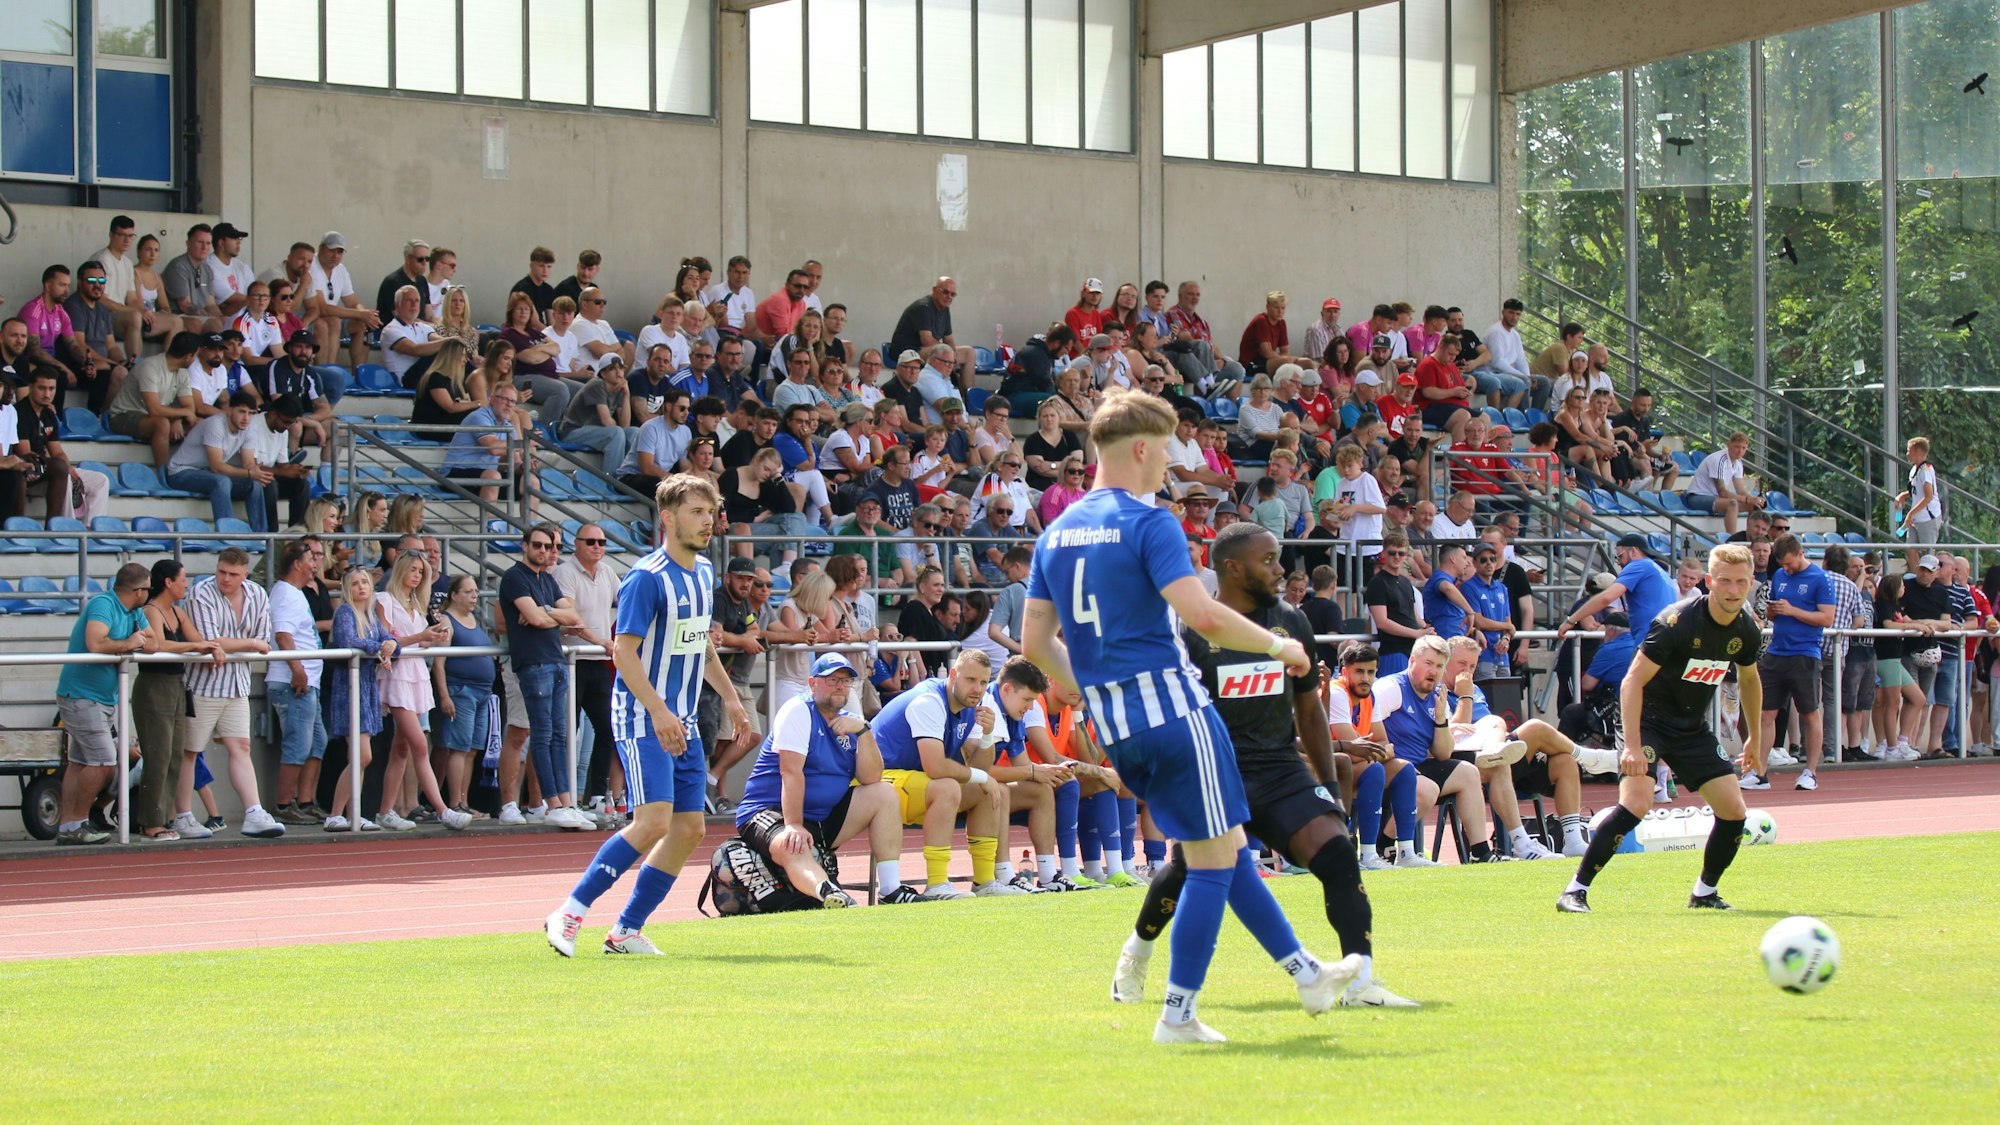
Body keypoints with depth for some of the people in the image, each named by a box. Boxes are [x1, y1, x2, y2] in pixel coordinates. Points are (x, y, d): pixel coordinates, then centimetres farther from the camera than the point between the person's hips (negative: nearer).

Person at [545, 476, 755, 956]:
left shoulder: (704, 572, 12)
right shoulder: (647, 578, -14)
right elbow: (624, 651, -18)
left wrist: (729, 696, 23)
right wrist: (659, 713, -25)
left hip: (683, 722, 9)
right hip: (643, 718, -9)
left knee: (689, 829, 4)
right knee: (653, 821, -19)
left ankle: (626, 931, 11)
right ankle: (570, 913, -13)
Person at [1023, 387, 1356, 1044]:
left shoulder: (1057, 534, 12)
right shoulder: (1147, 522, -11)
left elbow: (1035, 643, 13)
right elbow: (1202, 616, -21)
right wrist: (1278, 645, -7)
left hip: (1113, 726, 8)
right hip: (1171, 708, -8)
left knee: (1228, 848, 17)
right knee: (1214, 860, 0)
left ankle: (1306, 974, 24)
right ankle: (1177, 1016, 0)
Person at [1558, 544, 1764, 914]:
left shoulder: (1746, 631, -3)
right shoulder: (1677, 621, -24)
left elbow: (1749, 681, 20)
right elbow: (1632, 682, -24)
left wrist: (1754, 738, 25)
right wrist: (1632, 746, -32)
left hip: (1693, 728, 7)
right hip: (1649, 718, -7)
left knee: (1733, 810, -2)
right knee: (1636, 801, -27)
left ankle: (1704, 893, 21)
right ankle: (1576, 890, -21)